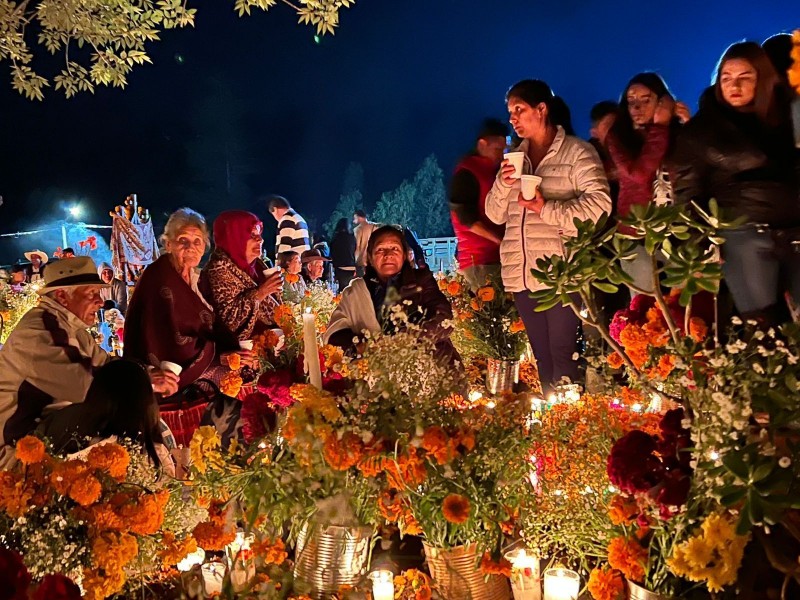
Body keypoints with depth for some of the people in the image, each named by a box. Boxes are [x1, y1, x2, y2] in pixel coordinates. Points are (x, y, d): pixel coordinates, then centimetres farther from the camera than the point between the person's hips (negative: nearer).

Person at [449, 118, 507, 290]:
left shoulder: (494, 170, 17)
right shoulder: (466, 173, -7)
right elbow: (467, 218, -15)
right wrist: (500, 240, -15)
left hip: (495, 255, 8)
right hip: (478, 260, -8)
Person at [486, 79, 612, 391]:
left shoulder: (577, 152, 0)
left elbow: (599, 204, -12)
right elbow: (495, 215, 16)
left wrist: (546, 208, -17)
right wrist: (503, 184, -2)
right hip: (521, 275, 6)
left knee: (563, 358, -8)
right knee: (542, 358, 10)